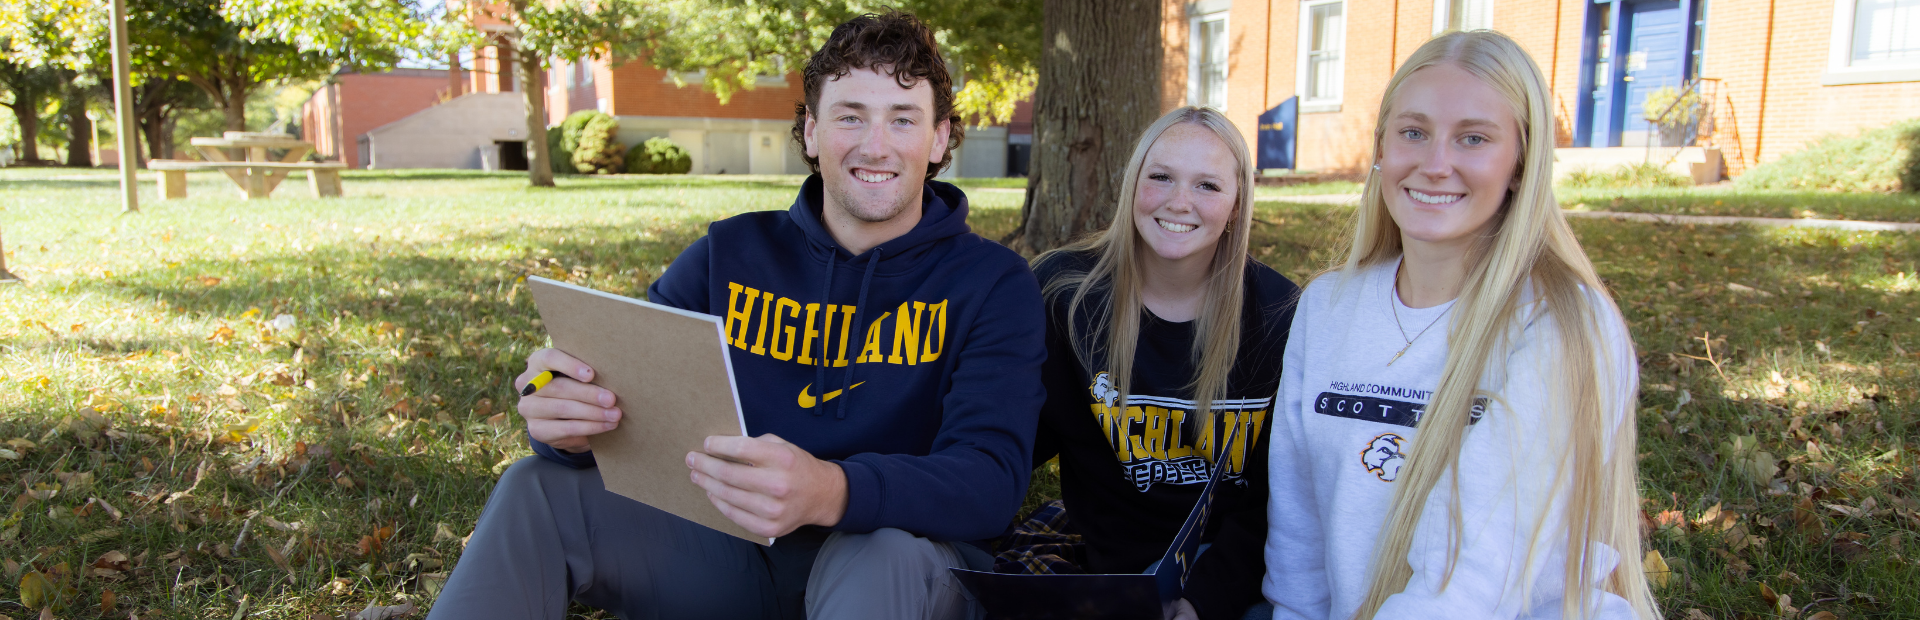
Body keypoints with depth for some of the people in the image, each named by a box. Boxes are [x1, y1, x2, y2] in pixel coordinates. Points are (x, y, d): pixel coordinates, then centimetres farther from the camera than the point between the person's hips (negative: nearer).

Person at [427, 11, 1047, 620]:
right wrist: (572, 425, -27)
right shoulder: (729, 255, 4)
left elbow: (991, 478, -22)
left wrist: (832, 492, -43)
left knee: (888, 555, -38)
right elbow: (624, 398, 1)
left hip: (900, 565, -3)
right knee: (536, 490, -12)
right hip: (730, 551, 4)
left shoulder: (993, 284, -7)